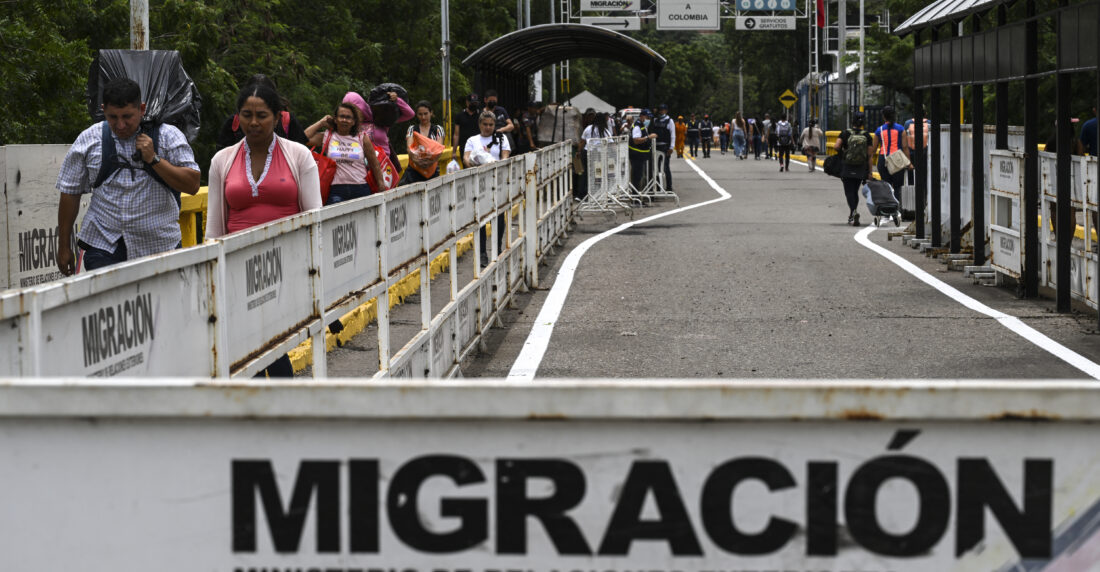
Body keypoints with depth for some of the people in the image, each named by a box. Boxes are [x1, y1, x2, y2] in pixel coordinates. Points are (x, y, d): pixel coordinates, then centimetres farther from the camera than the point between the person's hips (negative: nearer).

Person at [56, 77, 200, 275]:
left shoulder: (168, 136, 1)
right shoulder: (89, 140, 5)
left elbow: (192, 185, -4)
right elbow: (70, 192, 11)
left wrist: (154, 160, -13)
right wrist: (64, 248, 11)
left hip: (158, 250, 0)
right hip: (103, 249, 0)